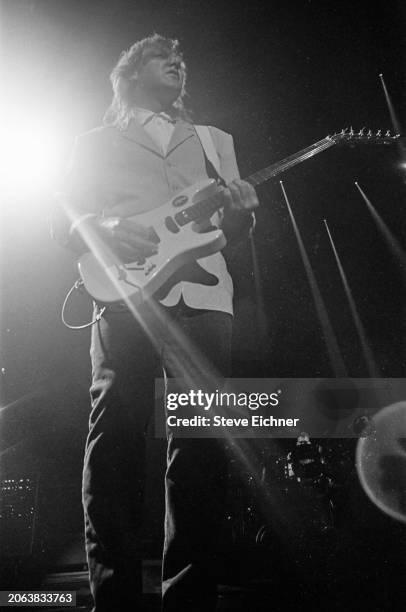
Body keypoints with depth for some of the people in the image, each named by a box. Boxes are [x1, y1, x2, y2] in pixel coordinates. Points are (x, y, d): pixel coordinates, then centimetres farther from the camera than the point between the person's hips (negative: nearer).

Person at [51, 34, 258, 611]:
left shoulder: (215, 140, 28)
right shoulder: (97, 142, 20)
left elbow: (236, 230, 23)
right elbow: (63, 222, 13)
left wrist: (241, 210, -1)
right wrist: (103, 231, -9)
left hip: (203, 296, 2)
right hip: (125, 296, -2)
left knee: (201, 445, -4)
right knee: (115, 439, -9)